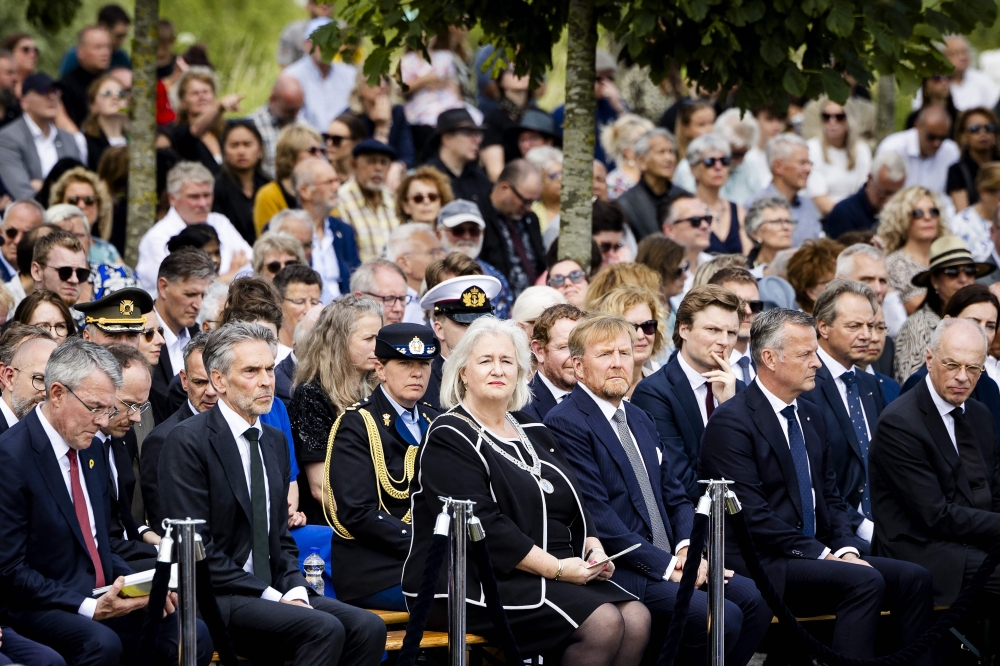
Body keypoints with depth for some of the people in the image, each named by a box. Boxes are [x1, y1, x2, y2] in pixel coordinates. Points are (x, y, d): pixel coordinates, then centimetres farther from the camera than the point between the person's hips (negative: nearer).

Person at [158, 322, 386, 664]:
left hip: (273, 593, 8)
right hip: (214, 598, -8)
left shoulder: (274, 441, 17)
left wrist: (295, 591, -1)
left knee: (368, 628, -16)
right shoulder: (187, 441, -8)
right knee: (324, 629, -28)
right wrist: (273, 597, -16)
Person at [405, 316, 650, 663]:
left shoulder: (534, 435, 20)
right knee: (602, 623, -26)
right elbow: (481, 525, -17)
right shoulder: (448, 439, -6)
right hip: (474, 582, -8)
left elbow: (574, 506, 21)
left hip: (556, 574, 8)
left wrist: (594, 549, -1)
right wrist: (554, 568, -20)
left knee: (636, 619, -16)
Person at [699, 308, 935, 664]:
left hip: (816, 553, 8)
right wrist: (823, 555, -17)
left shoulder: (811, 415, 16)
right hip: (761, 565, -8)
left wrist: (845, 549, -1)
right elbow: (753, 515, -17)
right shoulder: (731, 422, -10)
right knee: (864, 581, -29)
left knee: (913, 578, -11)